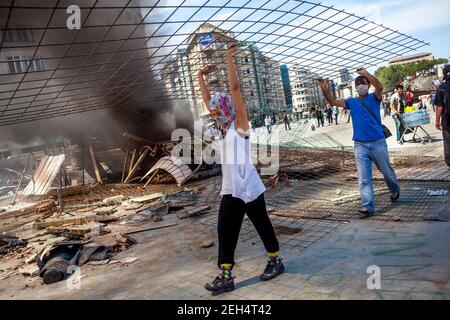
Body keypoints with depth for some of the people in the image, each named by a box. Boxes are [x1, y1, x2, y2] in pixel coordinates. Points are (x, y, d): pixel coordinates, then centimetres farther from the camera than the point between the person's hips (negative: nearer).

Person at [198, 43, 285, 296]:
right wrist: (201, 76, 23)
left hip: (248, 187, -7)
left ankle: (276, 261, 26)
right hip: (231, 189, 7)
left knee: (262, 224, 8)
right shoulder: (227, 127, 14)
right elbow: (208, 99, 21)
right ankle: (226, 276, 13)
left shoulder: (240, 124, -5)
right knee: (226, 229, 4)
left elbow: (235, 87, -13)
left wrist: (230, 58, -12)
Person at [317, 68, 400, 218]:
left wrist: (366, 73, -28)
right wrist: (324, 89, -18)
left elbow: (379, 86, -21)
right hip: (360, 145, 2)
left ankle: (395, 190, 45)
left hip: (378, 142, -2)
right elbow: (333, 102, -2)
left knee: (387, 171, 17)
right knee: (363, 178, -4)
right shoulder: (352, 102, 9)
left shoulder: (374, 98, 1)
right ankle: (368, 207, -3)